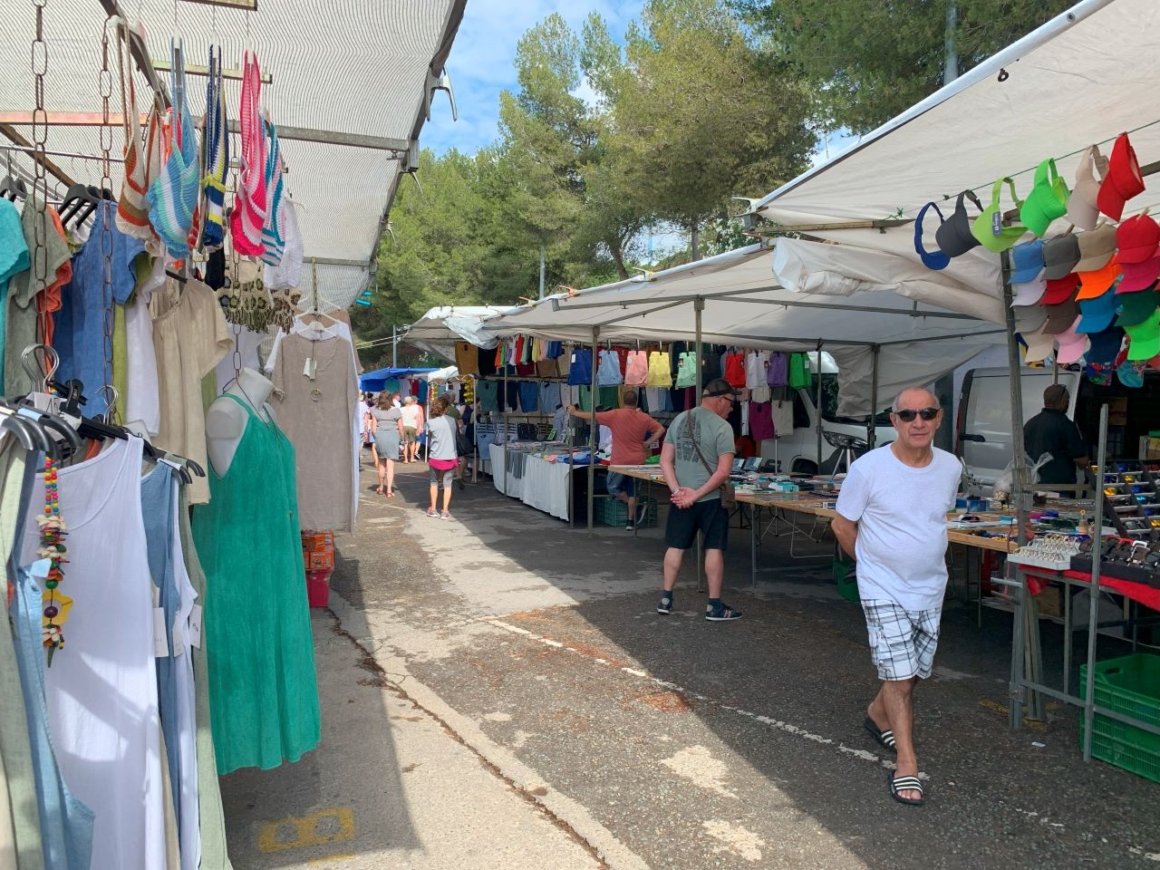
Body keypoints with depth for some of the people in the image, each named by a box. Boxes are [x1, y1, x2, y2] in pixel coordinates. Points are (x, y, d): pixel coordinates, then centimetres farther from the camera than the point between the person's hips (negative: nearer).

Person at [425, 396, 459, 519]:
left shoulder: (431, 422, -7)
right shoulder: (452, 421, -2)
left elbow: (429, 440, 0)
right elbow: (455, 436, 6)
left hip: (435, 457, 0)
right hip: (450, 457, 0)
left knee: (434, 482, 17)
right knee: (447, 484, 5)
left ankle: (432, 509, 20)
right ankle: (445, 511, 2)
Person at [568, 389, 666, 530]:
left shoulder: (615, 415, -11)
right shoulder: (644, 418, -1)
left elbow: (593, 416, -6)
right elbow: (661, 429, 2)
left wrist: (575, 412, 7)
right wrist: (648, 443, 3)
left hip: (620, 461, -4)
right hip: (637, 461, 4)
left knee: (613, 488, 14)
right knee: (632, 491, 14)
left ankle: (637, 508, 7)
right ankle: (631, 521, 18)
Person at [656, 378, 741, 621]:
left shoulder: (679, 419, 6)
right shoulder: (722, 427, -12)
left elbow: (665, 461, 3)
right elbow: (723, 472, -19)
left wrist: (677, 490, -5)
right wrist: (697, 494, -15)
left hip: (681, 498, 5)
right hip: (710, 499, -5)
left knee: (676, 547, 13)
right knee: (714, 549, 5)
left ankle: (665, 599, 21)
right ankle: (714, 606, 13)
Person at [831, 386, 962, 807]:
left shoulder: (950, 467, -5)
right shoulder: (868, 468, -20)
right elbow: (843, 526, -7)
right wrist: (875, 562, 4)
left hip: (931, 587, 5)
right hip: (884, 591, -5)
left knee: (916, 671, 19)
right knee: (900, 677, -5)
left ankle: (879, 714, 47)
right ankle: (907, 765, 12)